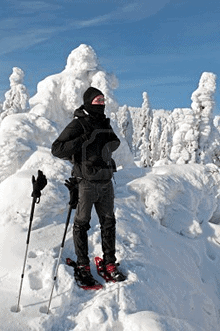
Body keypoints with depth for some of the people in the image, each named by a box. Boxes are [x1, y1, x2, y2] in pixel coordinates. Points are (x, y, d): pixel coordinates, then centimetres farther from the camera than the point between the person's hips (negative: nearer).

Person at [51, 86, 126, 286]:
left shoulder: (104, 123, 13)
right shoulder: (78, 124, -8)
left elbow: (115, 141, 32)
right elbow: (57, 149, -15)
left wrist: (111, 144, 9)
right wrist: (82, 140, -23)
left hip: (106, 181, 6)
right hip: (87, 182, -6)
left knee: (108, 222, 11)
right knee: (82, 224, 4)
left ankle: (110, 263, 24)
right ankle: (83, 265, 19)